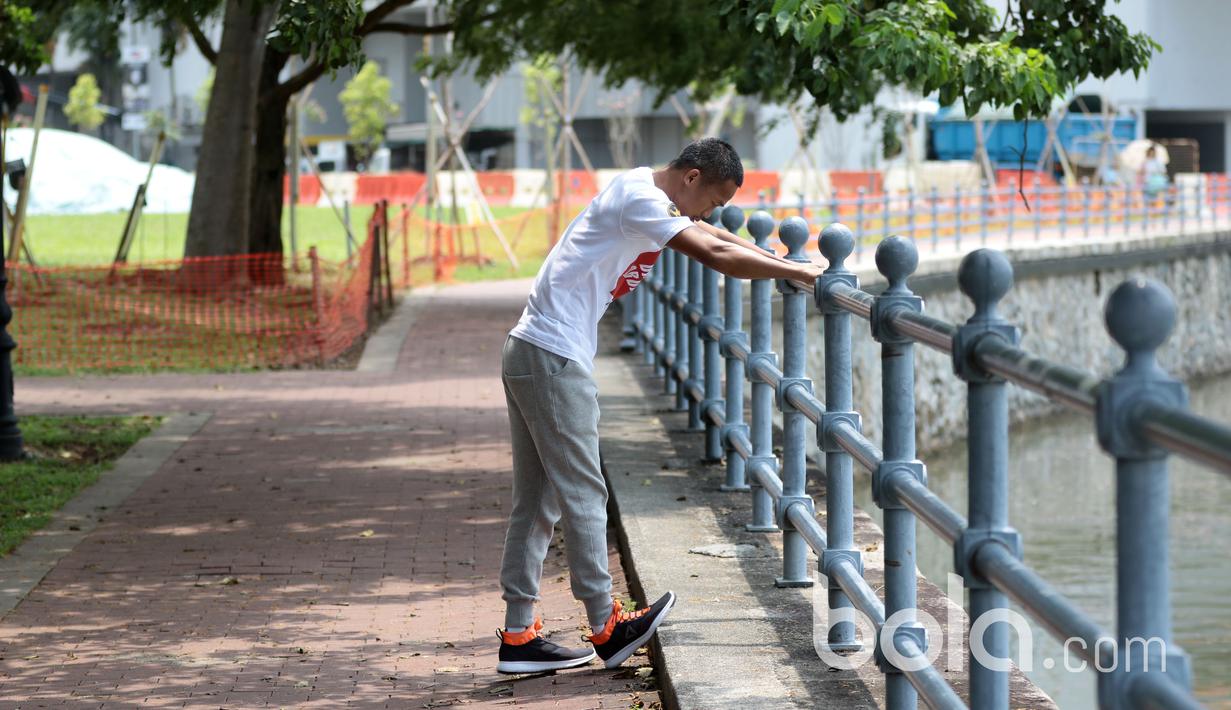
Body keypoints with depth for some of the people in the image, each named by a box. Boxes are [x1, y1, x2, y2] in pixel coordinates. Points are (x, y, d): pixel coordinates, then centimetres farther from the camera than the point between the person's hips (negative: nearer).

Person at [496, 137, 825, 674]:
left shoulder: (654, 198, 15)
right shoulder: (641, 200, -15)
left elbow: (714, 236, 29)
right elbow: (716, 256, -22)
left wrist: (780, 265, 22)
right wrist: (799, 272, -17)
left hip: (529, 353, 10)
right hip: (553, 357, -10)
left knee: (538, 498, 11)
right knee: (582, 492, -2)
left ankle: (518, 636, 13)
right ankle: (606, 628, 6)